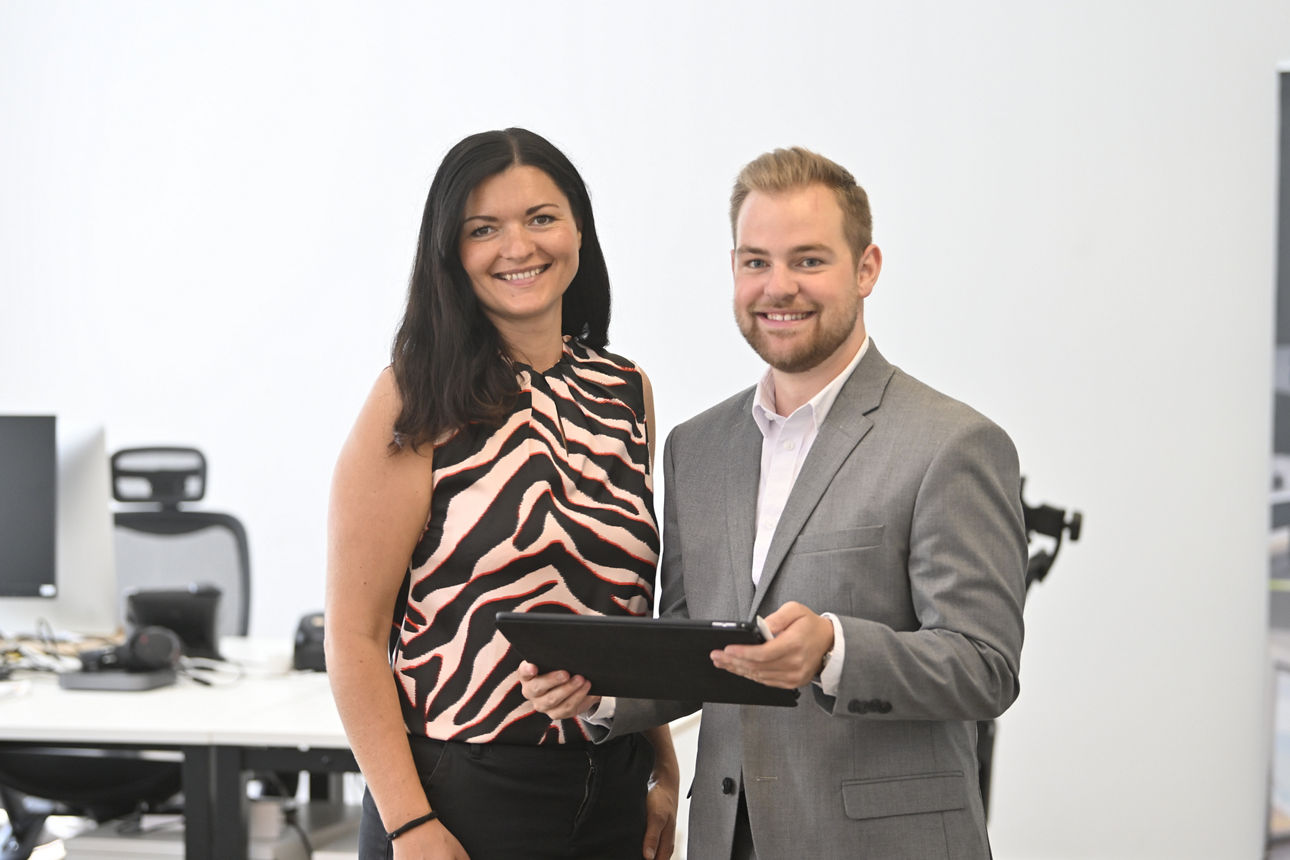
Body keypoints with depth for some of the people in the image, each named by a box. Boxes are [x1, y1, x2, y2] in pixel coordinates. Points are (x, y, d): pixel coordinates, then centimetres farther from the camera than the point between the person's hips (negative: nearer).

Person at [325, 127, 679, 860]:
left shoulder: (628, 393, 9)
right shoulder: (418, 403, -7)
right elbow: (355, 637, -10)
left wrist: (664, 772, 11)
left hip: (611, 793, 5)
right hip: (465, 792, -5)